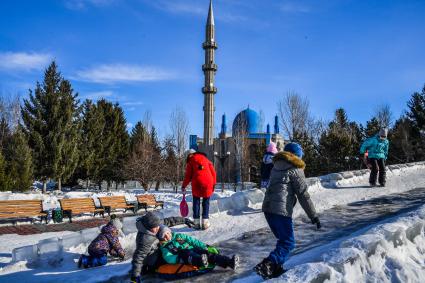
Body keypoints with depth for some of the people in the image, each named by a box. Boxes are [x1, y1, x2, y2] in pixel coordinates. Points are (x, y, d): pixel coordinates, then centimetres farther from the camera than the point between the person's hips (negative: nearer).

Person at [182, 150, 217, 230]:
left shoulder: (191, 161, 11)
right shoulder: (205, 159, 19)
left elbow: (188, 175, 5)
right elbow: (213, 172, 12)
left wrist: (184, 186, 16)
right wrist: (214, 184, 14)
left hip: (197, 183, -2)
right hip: (208, 182, 2)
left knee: (196, 202, 11)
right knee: (206, 203, 11)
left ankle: (197, 223, 8)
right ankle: (205, 222, 5)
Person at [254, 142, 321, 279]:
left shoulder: (276, 166, 18)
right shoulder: (295, 169, -4)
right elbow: (303, 195, -6)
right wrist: (313, 216, -2)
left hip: (267, 208, 8)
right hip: (281, 211, -8)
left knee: (283, 240, 21)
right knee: (288, 243, -1)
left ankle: (276, 268, 19)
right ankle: (266, 265, -18)